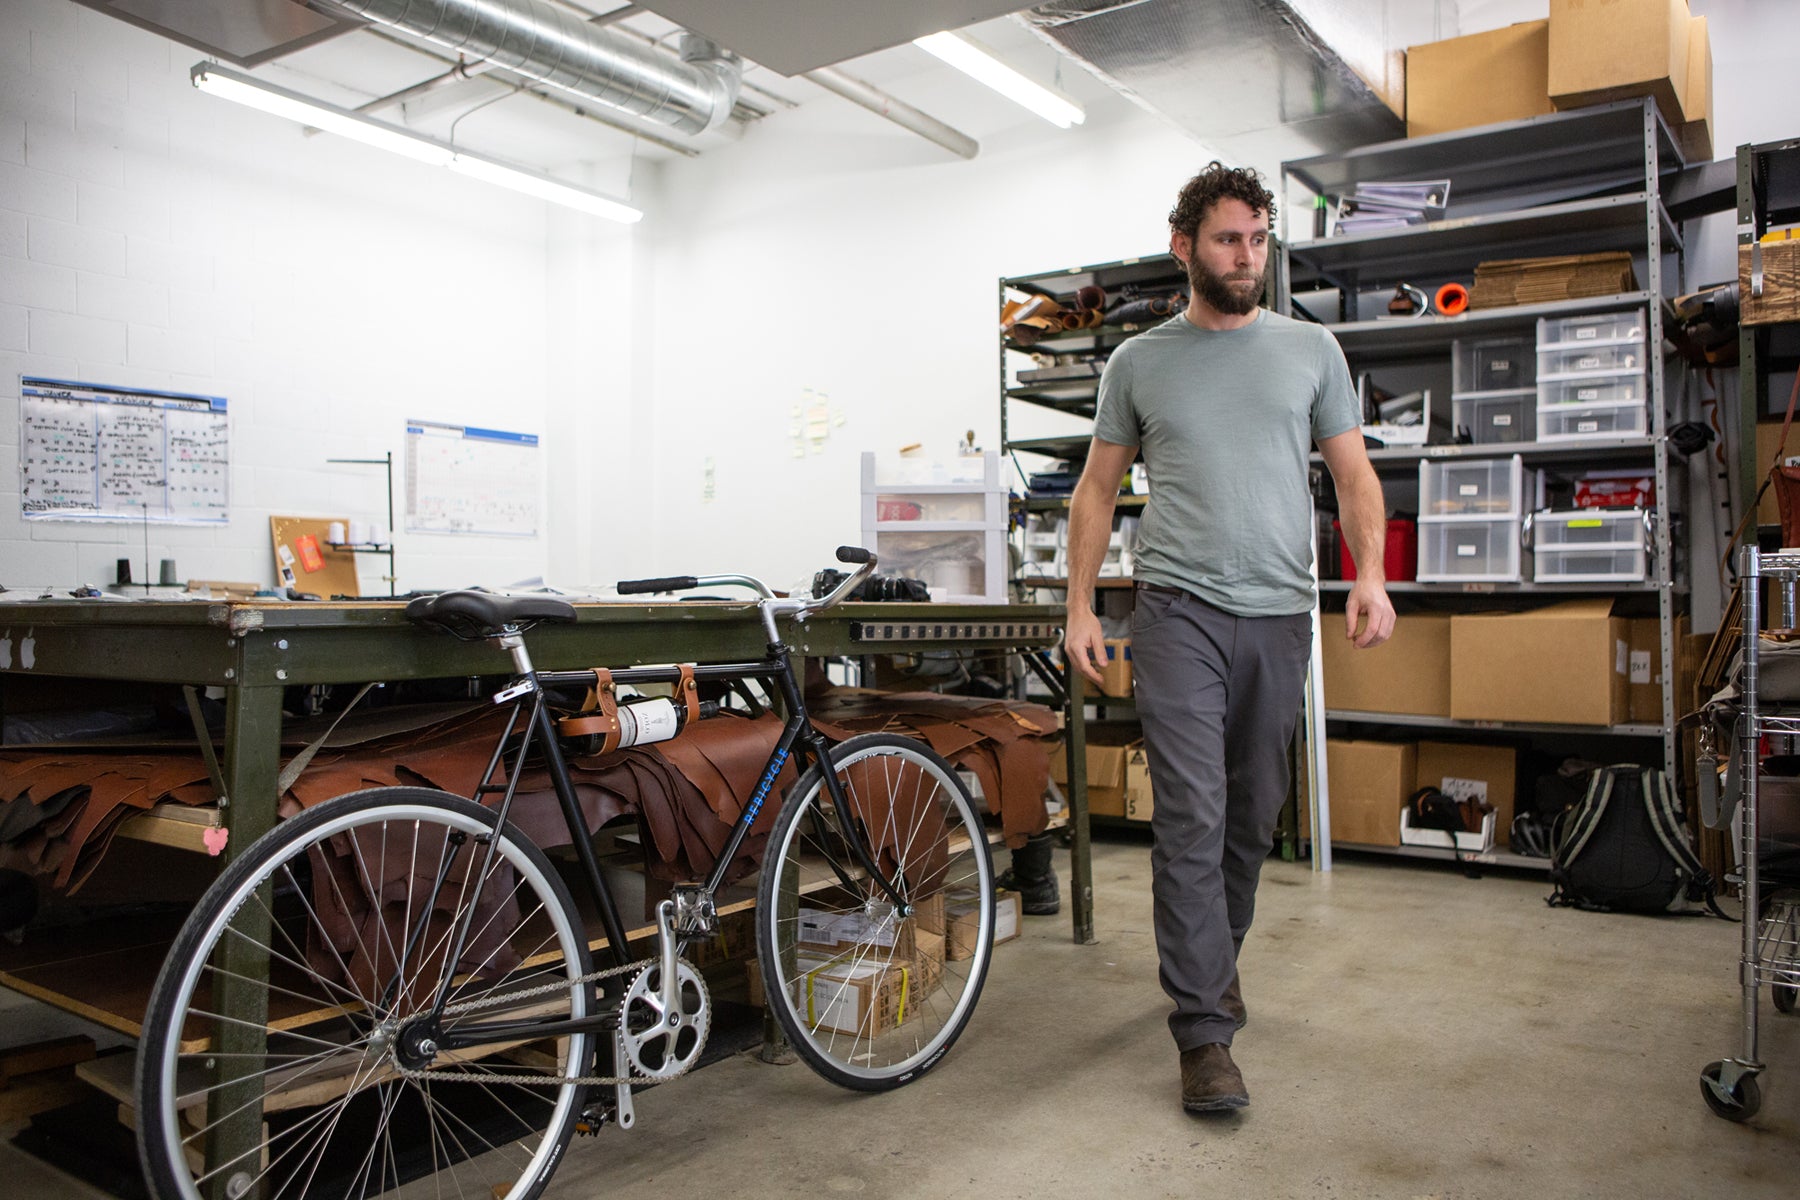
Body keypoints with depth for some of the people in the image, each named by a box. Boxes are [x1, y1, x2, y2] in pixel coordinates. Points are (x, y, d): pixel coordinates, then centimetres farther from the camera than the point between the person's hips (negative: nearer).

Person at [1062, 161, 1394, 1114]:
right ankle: (1204, 1031, -2)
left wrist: (1371, 574, -7)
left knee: (1253, 817, 12)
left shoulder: (1311, 350, 11)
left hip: (1279, 616, 3)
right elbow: (1097, 489, 10)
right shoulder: (1138, 362, 7)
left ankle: (1215, 957, 35)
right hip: (1180, 609, -2)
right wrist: (1080, 606, 1)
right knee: (1191, 819, -8)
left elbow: (1354, 472, 9)